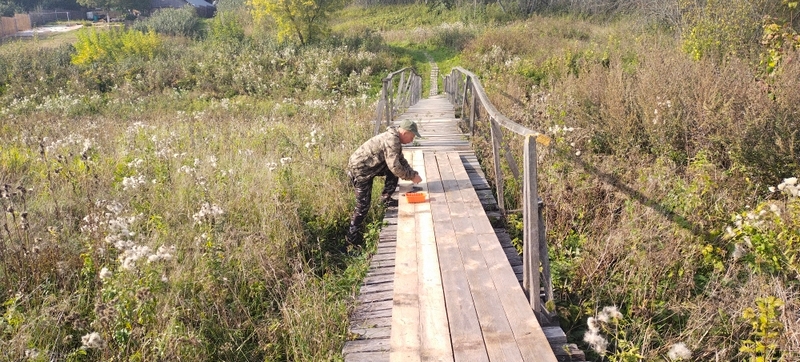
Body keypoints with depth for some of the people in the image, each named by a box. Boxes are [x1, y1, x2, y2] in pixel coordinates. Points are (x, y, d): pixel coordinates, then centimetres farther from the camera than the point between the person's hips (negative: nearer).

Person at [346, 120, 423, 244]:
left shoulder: (394, 138, 6)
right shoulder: (391, 141, -26)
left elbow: (401, 160, 14)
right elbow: (395, 167, -29)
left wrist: (413, 173, 1)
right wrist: (412, 176, -17)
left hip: (370, 166, 9)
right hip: (359, 170, -9)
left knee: (394, 172, 2)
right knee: (363, 205, -2)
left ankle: (386, 198, 11)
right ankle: (352, 235, 12)